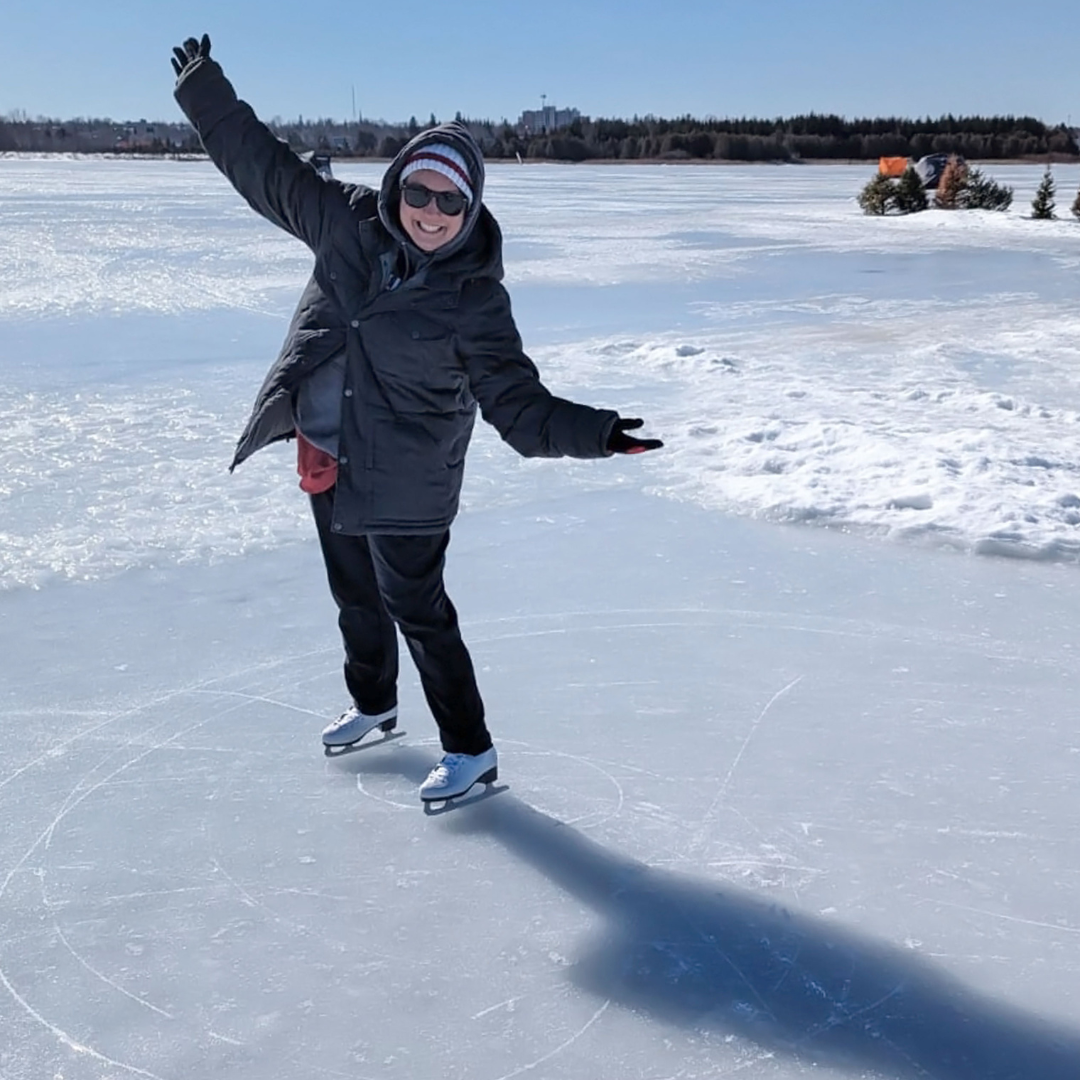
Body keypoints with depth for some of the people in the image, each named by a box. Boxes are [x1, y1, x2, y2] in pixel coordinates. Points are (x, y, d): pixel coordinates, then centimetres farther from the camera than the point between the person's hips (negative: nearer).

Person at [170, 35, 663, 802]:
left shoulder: (476, 300, -19)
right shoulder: (350, 224, -7)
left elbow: (521, 408, -19)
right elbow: (265, 168, 4)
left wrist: (594, 433, -35)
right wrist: (205, 89, 6)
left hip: (403, 480, -6)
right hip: (326, 462, 6)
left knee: (417, 608, 0)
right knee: (355, 594, 24)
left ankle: (471, 750, 18)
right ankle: (373, 704, 49)